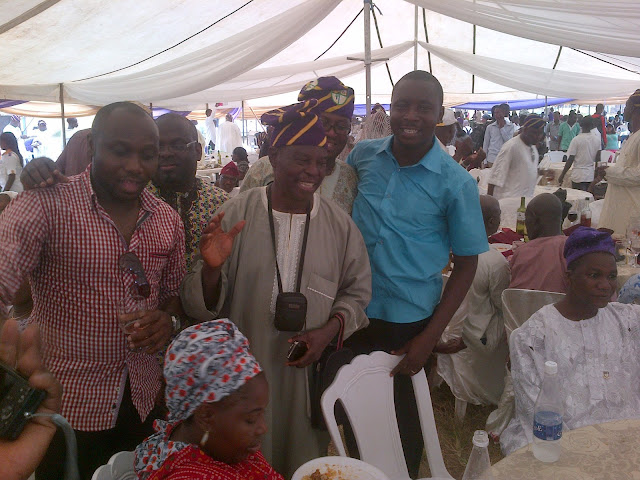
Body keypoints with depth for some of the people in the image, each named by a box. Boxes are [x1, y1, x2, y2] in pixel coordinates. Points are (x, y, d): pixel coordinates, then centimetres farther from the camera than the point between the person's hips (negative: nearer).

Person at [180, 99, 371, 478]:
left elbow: (357, 292, 6)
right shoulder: (235, 215, -9)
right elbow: (201, 308, -7)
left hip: (309, 374, 2)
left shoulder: (340, 224, -4)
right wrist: (212, 269, -27)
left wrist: (328, 330, -12)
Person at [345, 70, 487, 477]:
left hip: (409, 321, -3)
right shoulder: (362, 155, -4)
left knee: (404, 417, 16)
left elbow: (466, 265, -7)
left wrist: (429, 338, -13)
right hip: (353, 310, 3)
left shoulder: (456, 183, -12)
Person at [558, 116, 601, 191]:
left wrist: (562, 176, -5)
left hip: (579, 176, -4)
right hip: (591, 176, 4)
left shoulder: (576, 140, -10)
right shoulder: (597, 140, 3)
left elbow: (570, 160, -12)